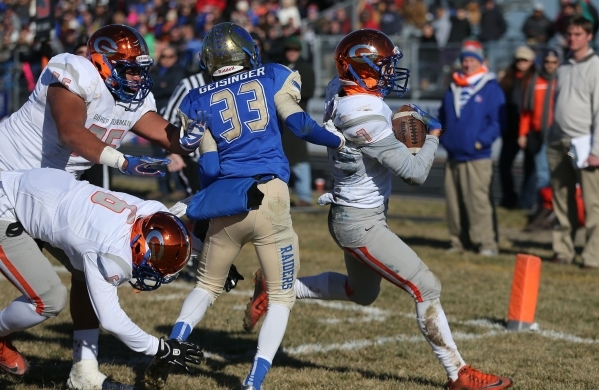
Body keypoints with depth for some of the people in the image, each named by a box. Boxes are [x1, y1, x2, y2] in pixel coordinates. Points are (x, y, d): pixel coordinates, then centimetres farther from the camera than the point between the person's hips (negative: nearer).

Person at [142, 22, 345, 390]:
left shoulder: (199, 101, 12)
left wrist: (202, 203, 22)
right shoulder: (273, 78, 9)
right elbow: (299, 124, -2)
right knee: (282, 296, 9)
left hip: (226, 203, 2)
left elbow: (209, 167, 6)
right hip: (270, 197, -2)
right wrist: (341, 140, 11)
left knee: (207, 286, 24)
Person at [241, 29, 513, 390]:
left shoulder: (339, 94, -2)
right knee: (426, 289, -5)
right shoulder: (366, 119, -28)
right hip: (361, 224, -9)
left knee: (362, 292, 29)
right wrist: (433, 135, -7)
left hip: (350, 214, 9)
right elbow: (415, 172, -24)